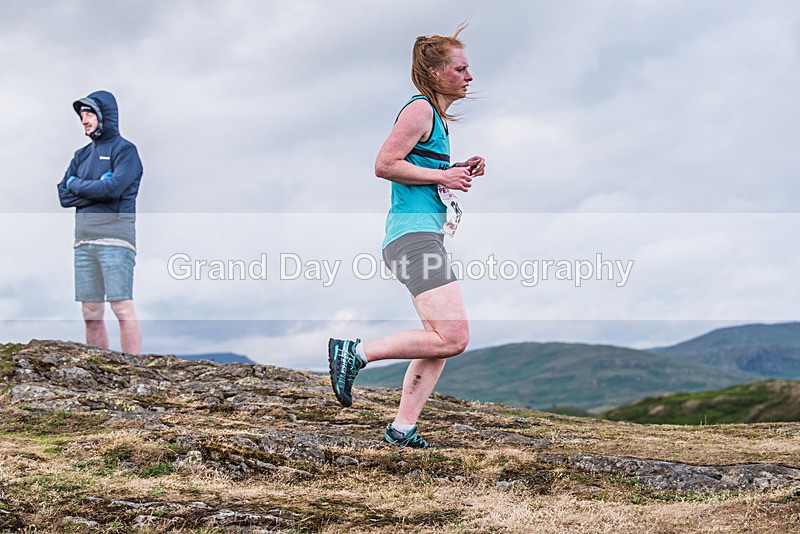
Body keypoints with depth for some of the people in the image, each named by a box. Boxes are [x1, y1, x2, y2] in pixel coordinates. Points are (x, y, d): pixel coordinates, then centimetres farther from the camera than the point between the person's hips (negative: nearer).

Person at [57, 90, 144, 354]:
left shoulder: (124, 150, 0)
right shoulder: (82, 155, 19)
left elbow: (114, 188, -15)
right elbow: (64, 196, 10)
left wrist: (77, 185, -1)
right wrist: (97, 188, -5)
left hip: (115, 238, -6)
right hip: (84, 241, 7)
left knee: (123, 308, -11)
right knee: (90, 313, 4)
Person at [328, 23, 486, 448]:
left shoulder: (439, 117, 22)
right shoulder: (420, 110, -8)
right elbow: (385, 164, -17)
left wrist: (459, 172, 16)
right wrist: (441, 176, -14)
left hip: (425, 234, 11)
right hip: (413, 234, -11)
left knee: (443, 341, 9)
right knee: (453, 338, -16)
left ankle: (402, 428, 10)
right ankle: (355, 352, -10)